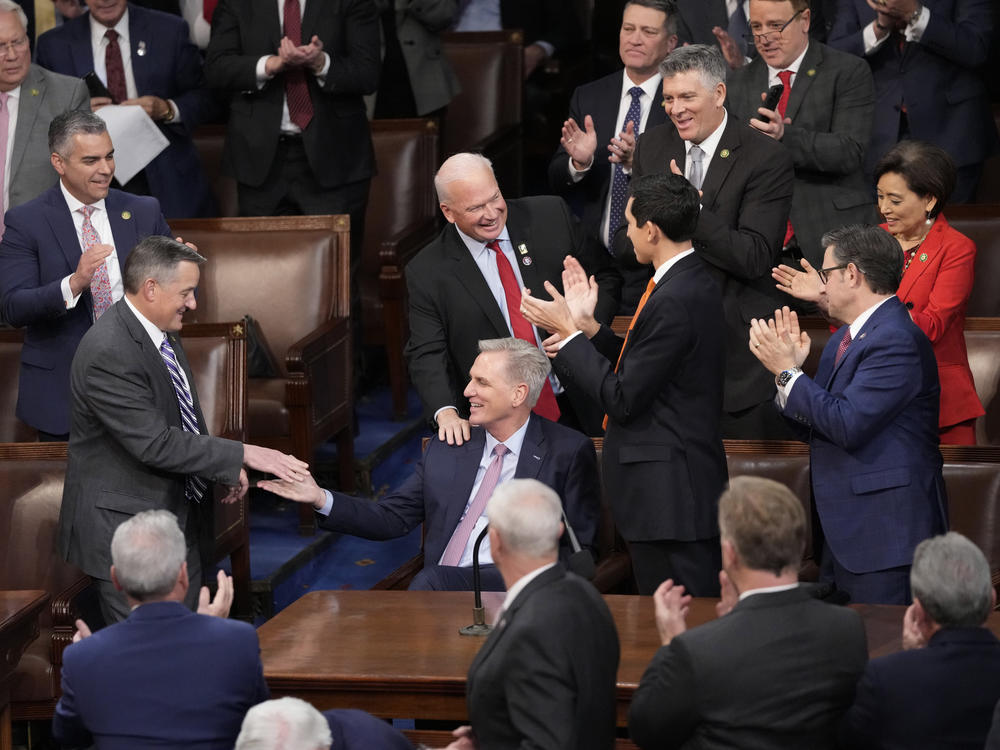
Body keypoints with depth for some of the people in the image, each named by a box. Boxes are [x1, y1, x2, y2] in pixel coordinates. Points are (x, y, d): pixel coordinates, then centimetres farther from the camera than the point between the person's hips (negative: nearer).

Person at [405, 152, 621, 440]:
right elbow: (426, 354, -4)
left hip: (577, 405, 1)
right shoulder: (426, 273, -1)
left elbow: (605, 277, 13)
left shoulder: (551, 215, 3)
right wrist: (445, 412, -23)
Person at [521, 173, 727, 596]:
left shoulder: (673, 300, -21)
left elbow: (623, 399, -18)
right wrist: (588, 327, 12)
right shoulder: (696, 283, 11)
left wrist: (569, 334, -9)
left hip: (666, 493, -11)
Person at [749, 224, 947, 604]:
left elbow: (847, 425, -22)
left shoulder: (897, 340, -16)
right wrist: (790, 366, 3)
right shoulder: (843, 340, 16)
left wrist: (786, 371, -12)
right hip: (843, 530, 10)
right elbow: (813, 426, 18)